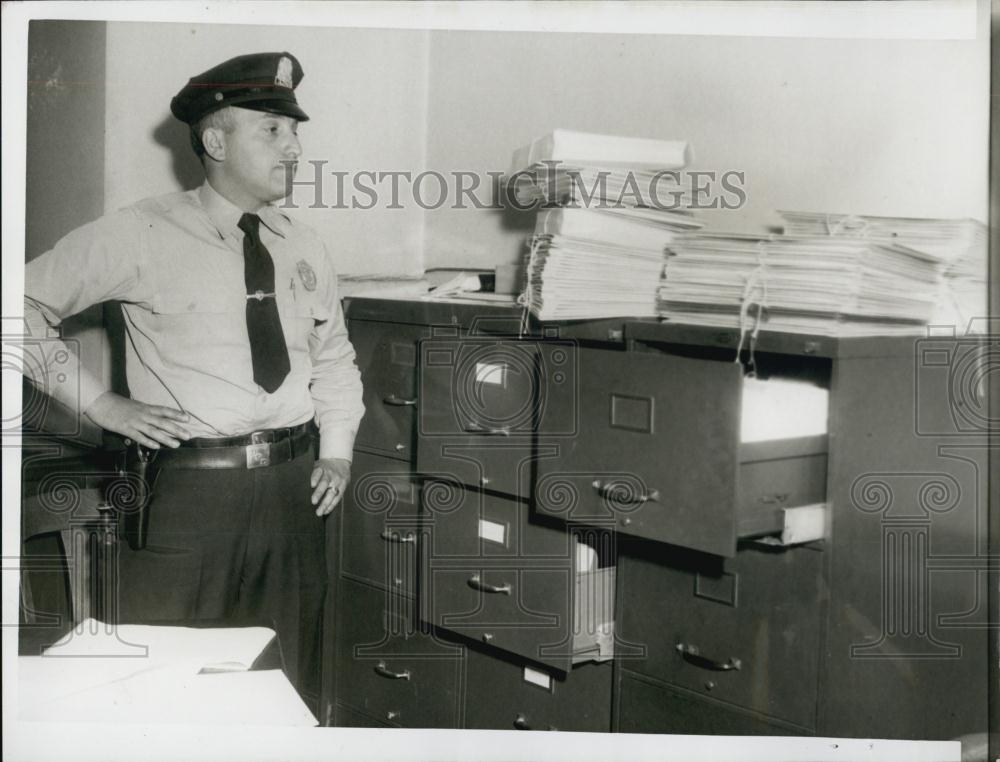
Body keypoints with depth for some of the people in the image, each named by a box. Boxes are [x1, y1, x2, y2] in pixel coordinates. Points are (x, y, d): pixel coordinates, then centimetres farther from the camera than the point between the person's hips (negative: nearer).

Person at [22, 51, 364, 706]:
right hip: (190, 483, -4)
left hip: (294, 484, 5)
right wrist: (100, 402, -8)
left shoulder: (306, 248, 11)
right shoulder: (142, 236, -5)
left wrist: (338, 453, 11)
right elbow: (26, 306, -3)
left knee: (295, 686, 13)